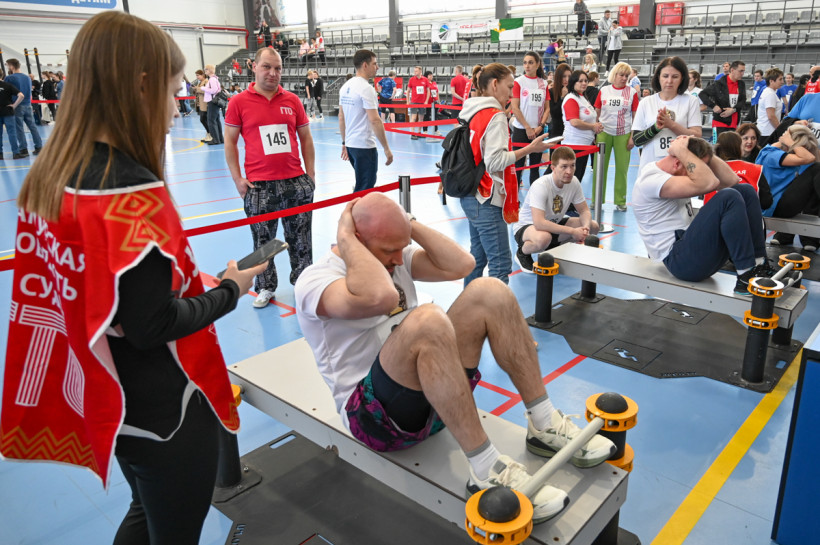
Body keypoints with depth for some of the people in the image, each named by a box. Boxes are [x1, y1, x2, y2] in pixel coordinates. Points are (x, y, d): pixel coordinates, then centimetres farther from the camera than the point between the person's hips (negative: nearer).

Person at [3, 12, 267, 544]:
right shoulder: (133, 192, -26)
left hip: (108, 400, 8)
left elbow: (93, 290, 7)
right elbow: (153, 326, -24)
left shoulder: (49, 177, 0)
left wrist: (199, 279, 7)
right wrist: (230, 291, -9)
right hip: (166, 413, -8)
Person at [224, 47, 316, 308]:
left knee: (300, 237, 10)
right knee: (262, 240, 9)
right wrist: (237, 179, -3)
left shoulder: (292, 100, 6)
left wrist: (310, 174, 6)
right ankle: (266, 287, 25)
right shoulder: (239, 102, 0)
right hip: (259, 185, -1)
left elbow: (305, 138, 12)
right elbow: (230, 142, 4)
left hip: (296, 182, 2)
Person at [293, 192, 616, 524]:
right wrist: (345, 239, -22)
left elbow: (461, 264, -2)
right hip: (373, 411, -7)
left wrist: (410, 224, -3)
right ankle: (485, 470, -29)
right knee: (427, 320, -36)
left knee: (488, 292, -10)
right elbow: (379, 297, -35)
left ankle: (544, 425, -7)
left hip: (436, 396, 8)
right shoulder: (315, 280, -12)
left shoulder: (395, 258, 12)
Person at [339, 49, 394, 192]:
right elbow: (375, 121, -20)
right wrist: (386, 148, -17)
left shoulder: (345, 86, 10)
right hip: (365, 146, -9)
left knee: (360, 186, 22)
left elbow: (341, 117, 14)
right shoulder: (366, 88, -15)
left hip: (351, 144, 9)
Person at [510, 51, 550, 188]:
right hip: (521, 130, -4)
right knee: (518, 165, -3)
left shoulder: (544, 83, 9)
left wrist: (541, 126, -5)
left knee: (535, 166, 8)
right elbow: (515, 108, -8)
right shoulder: (518, 81, -3)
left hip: (538, 131, 4)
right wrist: (528, 128, -11)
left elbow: (547, 108, 10)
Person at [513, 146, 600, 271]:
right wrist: (572, 231, -36)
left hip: (554, 224, 7)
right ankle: (522, 253, -7)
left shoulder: (574, 182, -10)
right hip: (526, 226, -7)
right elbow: (539, 223, -39)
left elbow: (584, 211, -1)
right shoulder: (540, 186, -30)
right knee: (543, 238, -42)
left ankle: (553, 247, 10)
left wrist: (585, 227, -25)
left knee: (593, 226, -8)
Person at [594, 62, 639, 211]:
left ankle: (620, 202, 11)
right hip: (604, 133, 1)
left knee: (622, 168, 1)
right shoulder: (603, 91, 5)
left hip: (623, 134, -1)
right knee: (600, 167, 1)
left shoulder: (632, 92, 3)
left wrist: (632, 137, -3)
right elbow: (597, 114, 8)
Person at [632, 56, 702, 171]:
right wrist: (656, 128, -16)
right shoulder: (646, 102, 6)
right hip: (649, 165, 1)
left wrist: (671, 124, -15)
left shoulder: (691, 101, 4)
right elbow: (636, 140, 1)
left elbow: (697, 136, -4)